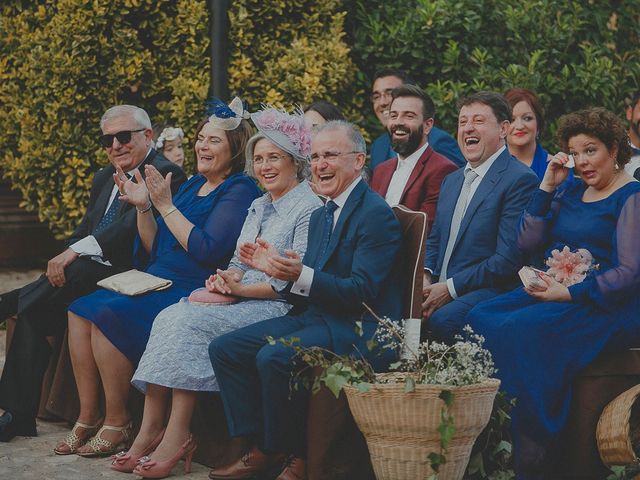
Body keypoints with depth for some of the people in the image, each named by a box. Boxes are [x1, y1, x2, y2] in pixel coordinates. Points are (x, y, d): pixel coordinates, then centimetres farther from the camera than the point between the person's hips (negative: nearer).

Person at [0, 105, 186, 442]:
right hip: (85, 271, 7)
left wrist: (75, 252, -25)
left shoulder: (165, 174, -7)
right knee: (33, 313, -15)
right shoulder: (104, 178, 22)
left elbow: (131, 230, -20)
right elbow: (84, 230, 18)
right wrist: (65, 258, -4)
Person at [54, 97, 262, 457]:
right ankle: (88, 417, -7)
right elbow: (154, 250, 18)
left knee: (107, 316, -26)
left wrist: (166, 206, -13)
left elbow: (207, 250, -19)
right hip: (159, 284, 9)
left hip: (193, 293, -9)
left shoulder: (239, 190, -6)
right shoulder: (194, 185, 18)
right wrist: (144, 208, 3)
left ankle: (117, 423, -13)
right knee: (80, 311, -10)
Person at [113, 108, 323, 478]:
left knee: (190, 322, -28)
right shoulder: (258, 206, 21)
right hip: (241, 299, 8)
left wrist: (241, 288, -15)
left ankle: (177, 434, -25)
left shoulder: (309, 208, -7)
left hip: (278, 307, -8)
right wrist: (226, 277, -3)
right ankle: (151, 430, -25)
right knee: (168, 318, -18)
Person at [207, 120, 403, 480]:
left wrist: (301, 275, -31)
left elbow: (362, 291, -20)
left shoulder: (377, 215, -13)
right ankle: (262, 449, 0)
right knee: (225, 349, -2)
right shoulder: (321, 216, 17)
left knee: (274, 357, -31)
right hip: (315, 316, 10)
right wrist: (275, 266, 0)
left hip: (359, 328, -10)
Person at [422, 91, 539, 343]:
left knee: (441, 319, -35)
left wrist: (450, 288, -15)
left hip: (486, 292, -7)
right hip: (438, 288, 7)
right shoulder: (451, 180, 21)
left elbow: (509, 258, -15)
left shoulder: (521, 180, -8)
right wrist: (425, 275, 2)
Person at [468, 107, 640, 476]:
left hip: (606, 306, -7)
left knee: (520, 330, -32)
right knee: (481, 319, -20)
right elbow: (527, 242, 12)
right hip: (552, 291, 7)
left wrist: (568, 293, -18)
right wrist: (547, 187, 7)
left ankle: (532, 461, -25)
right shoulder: (571, 194, 19)